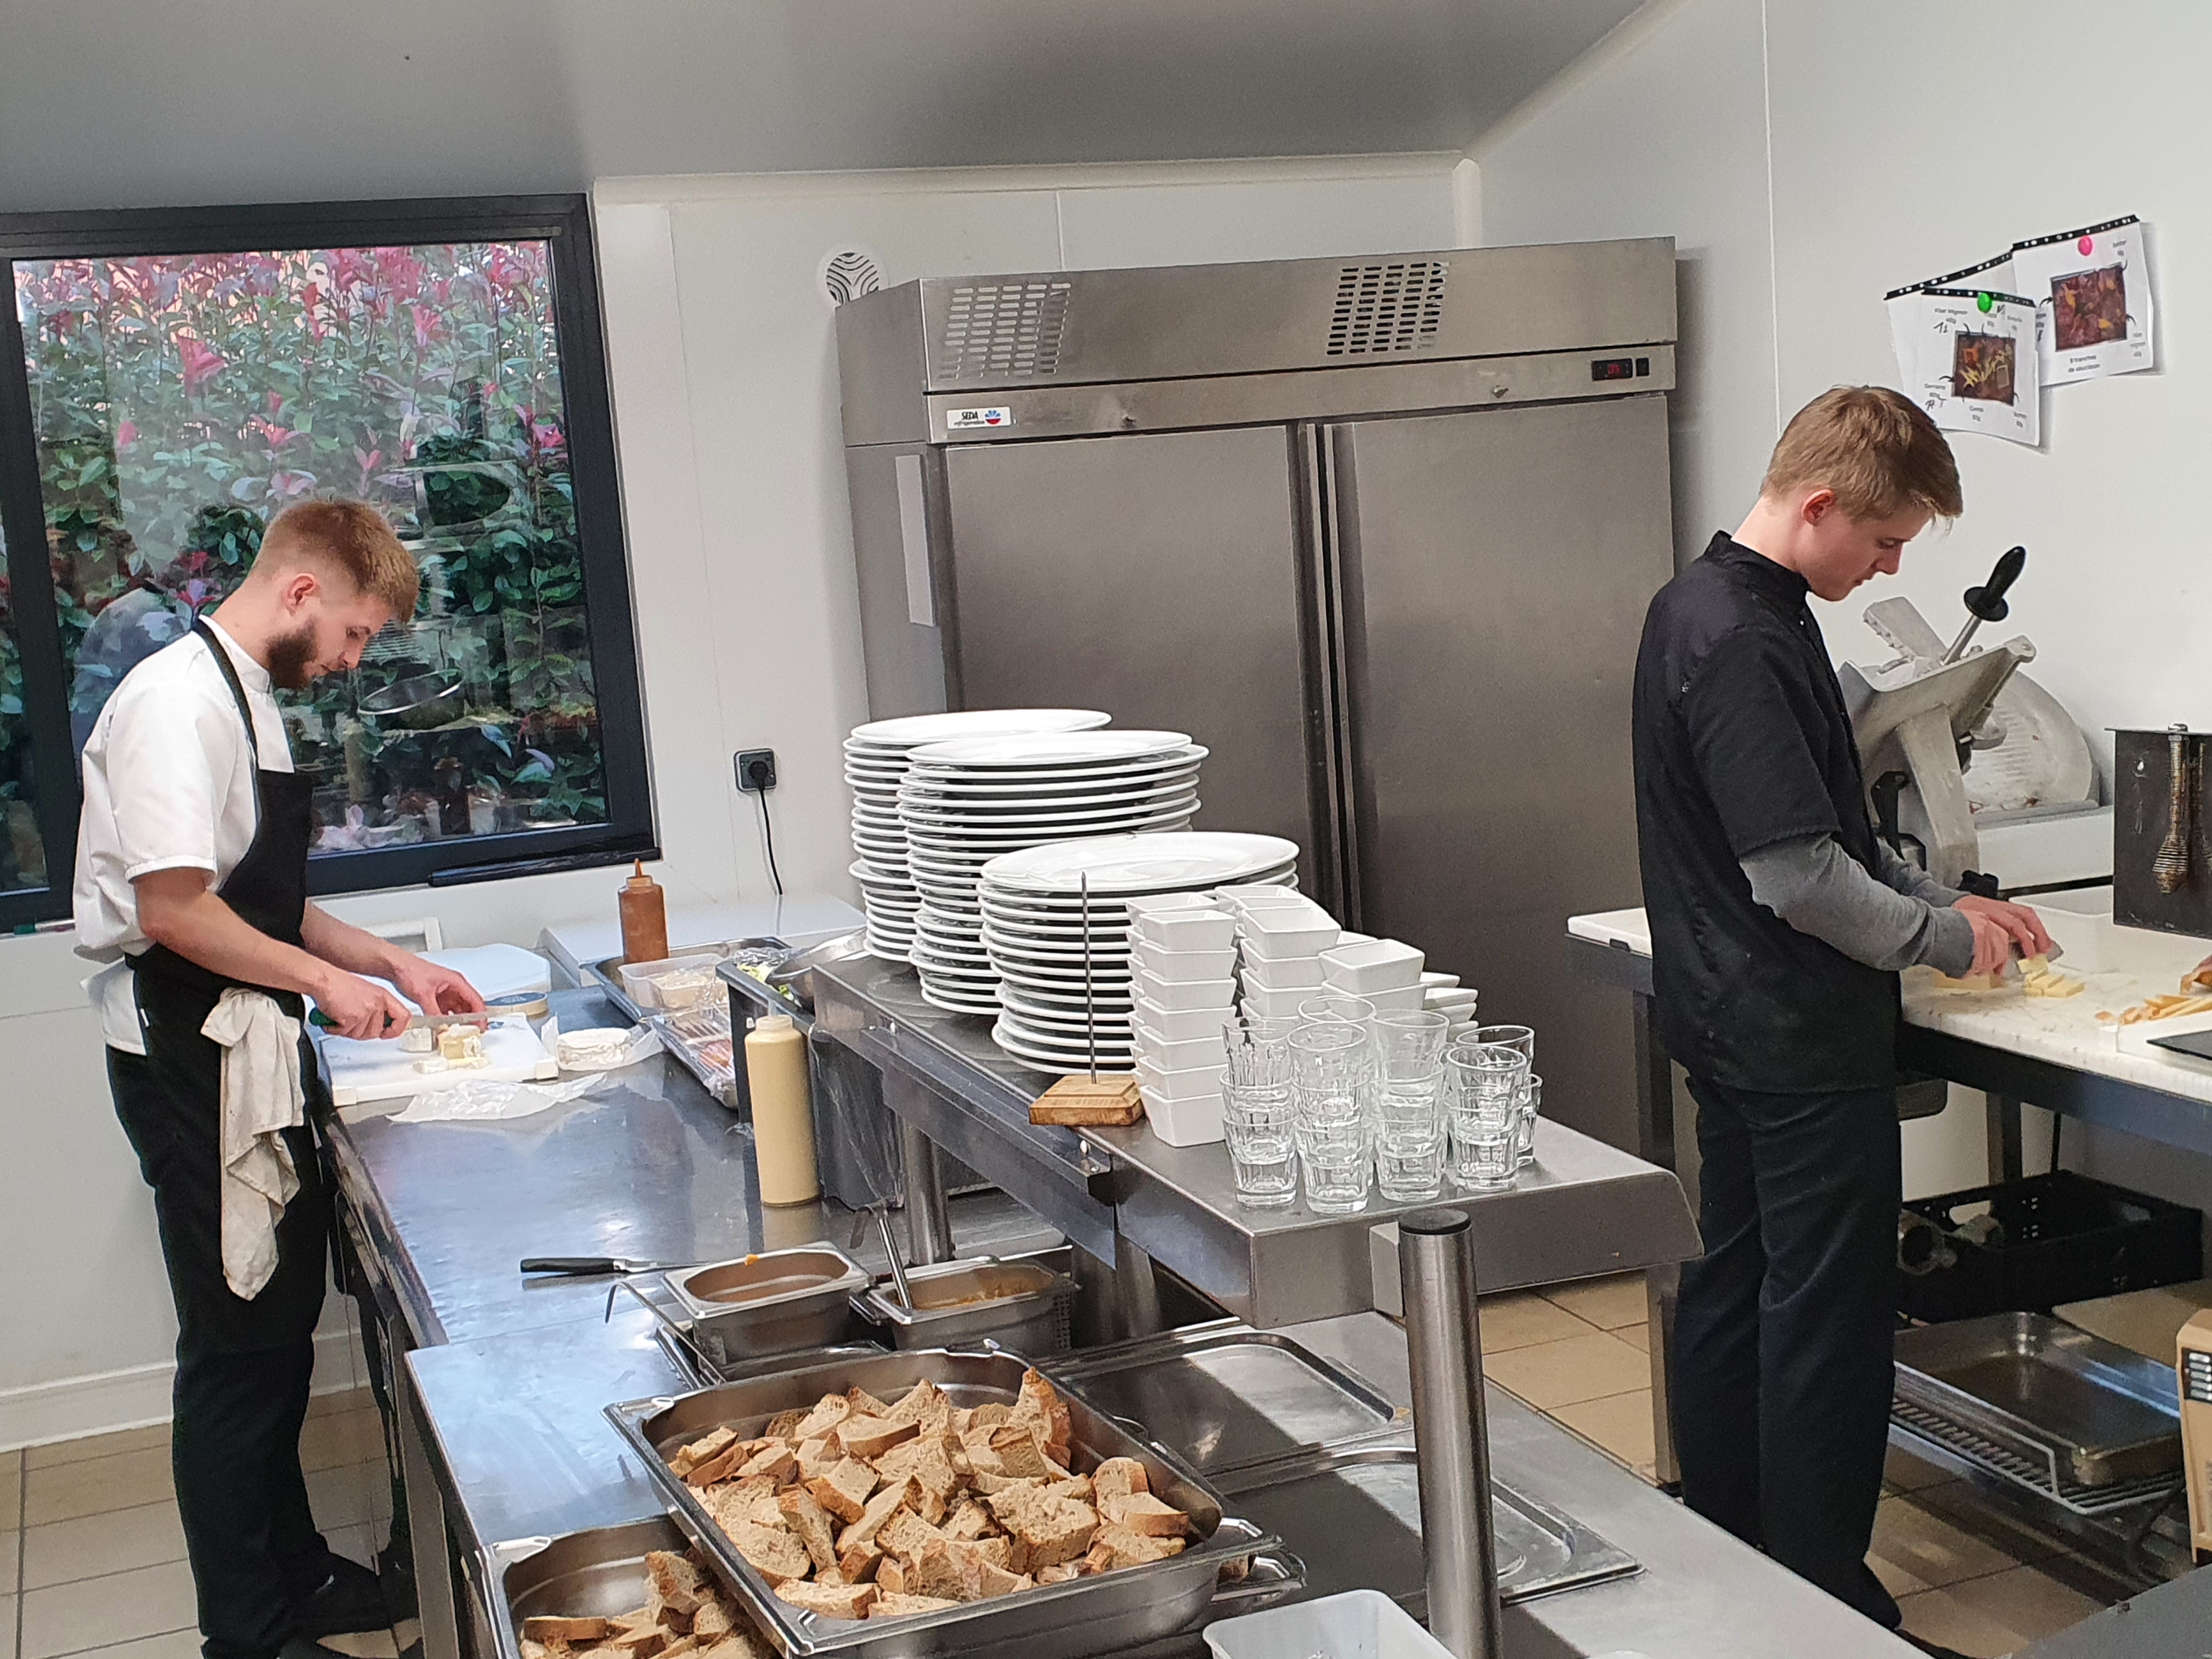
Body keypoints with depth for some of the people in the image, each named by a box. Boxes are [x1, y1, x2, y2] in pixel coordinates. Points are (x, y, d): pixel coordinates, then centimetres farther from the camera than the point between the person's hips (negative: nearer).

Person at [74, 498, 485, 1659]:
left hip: (253, 1058, 10)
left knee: (282, 1326, 17)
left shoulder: (249, 698, 15)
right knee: (237, 1345, -1)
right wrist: (329, 982, -14)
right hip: (192, 1067, -10)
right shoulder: (178, 700, -17)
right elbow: (174, 912, -24)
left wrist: (392, 964, 14)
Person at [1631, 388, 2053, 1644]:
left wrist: (1947, 899, 12)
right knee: (1828, 1321, -1)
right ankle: (1824, 1602, 10)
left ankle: (1722, 1552, 29)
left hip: (1734, 1025, 10)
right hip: (1804, 1044, -10)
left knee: (1739, 1282, 17)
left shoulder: (1707, 608, 10)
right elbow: (1800, 878, -24)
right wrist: (1946, 937, -9)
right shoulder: (1744, 644, -22)